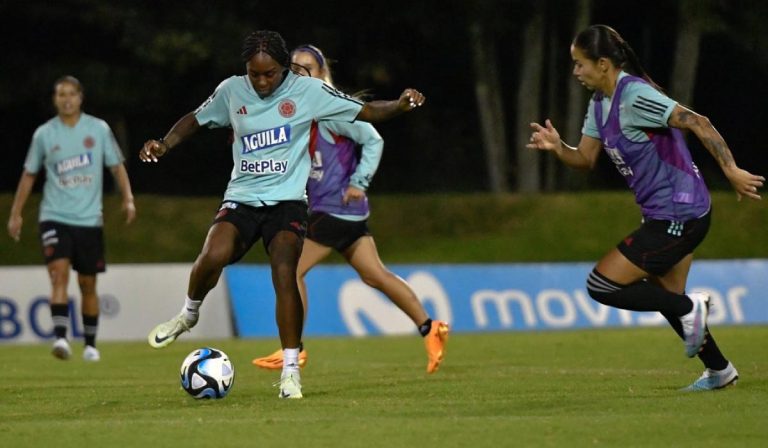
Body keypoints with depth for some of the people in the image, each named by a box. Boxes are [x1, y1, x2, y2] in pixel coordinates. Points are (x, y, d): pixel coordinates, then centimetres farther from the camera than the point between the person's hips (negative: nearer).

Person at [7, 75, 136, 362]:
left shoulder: (99, 129, 2)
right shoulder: (44, 134, 2)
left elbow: (116, 166, 8)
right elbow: (29, 174, 11)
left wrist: (128, 198, -6)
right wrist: (16, 214, 10)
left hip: (89, 219, 1)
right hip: (54, 217, -1)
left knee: (88, 284, 8)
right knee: (59, 273, -21)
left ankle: (90, 345, 22)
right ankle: (60, 338, -28)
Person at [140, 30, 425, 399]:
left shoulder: (308, 91, -3)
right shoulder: (232, 91, 3)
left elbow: (365, 112, 0)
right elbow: (194, 120, 19)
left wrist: (399, 105, -18)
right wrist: (164, 144, 3)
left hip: (287, 200, -1)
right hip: (241, 198, 2)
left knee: (284, 274, -21)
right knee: (212, 256, -26)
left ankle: (291, 370, -12)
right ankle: (188, 315, 5)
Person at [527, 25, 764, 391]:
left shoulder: (634, 96, -22)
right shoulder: (600, 103, 7)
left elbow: (697, 123, -26)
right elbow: (585, 157, 12)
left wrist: (731, 171, -29)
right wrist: (557, 147, -9)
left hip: (677, 216, -10)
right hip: (668, 214, 10)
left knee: (602, 285, -10)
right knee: (665, 295, 22)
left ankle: (689, 309, 0)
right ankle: (719, 371, 34)